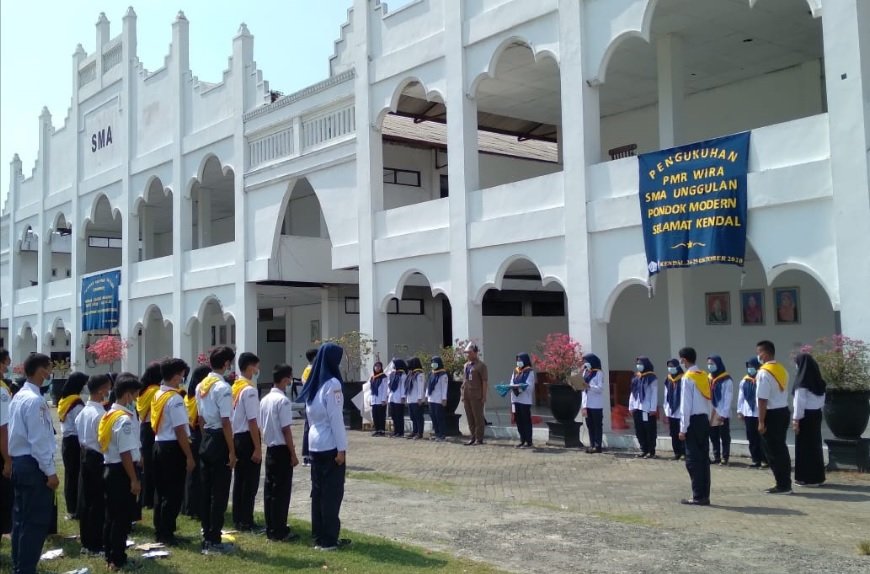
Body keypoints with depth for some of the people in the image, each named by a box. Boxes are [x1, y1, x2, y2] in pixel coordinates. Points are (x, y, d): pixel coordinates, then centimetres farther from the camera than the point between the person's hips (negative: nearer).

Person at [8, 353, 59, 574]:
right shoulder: (35, 400, -18)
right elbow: (38, 441, -21)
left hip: (18, 462, 10)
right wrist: (50, 471, -17)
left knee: (21, 518, 15)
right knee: (36, 521, -4)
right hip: (33, 464, -10)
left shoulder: (18, 396, 12)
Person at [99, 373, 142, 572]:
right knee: (122, 517, -1)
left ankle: (110, 556, 25)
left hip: (110, 469, 10)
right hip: (121, 472, -10)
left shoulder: (110, 415, 11)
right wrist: (134, 480, -17)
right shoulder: (125, 419, -19)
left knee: (112, 516, 16)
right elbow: (126, 453, -21)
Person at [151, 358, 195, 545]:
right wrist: (189, 456, -16)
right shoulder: (174, 398, -17)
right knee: (173, 493, 0)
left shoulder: (158, 395, 11)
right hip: (172, 447, -9)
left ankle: (159, 531, 23)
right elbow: (180, 430, -20)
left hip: (159, 444, 9)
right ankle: (166, 533, 5)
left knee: (161, 490, 15)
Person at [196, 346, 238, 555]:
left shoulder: (201, 386, 10)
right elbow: (226, 422, -18)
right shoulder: (223, 387, -16)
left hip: (205, 440, 9)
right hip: (219, 441, -8)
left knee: (206, 491, 13)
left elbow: (201, 418, 15)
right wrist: (232, 451, -15)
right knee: (219, 492, -1)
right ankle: (214, 541, 3)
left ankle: (206, 537, 21)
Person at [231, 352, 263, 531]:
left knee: (239, 480, 13)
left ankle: (238, 520, 20)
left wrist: (234, 441, 17)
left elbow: (231, 417, 13)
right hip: (248, 438, -9)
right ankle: (246, 521, 4)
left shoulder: (235, 387, 10)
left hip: (236, 437, 9)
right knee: (251, 482, -1)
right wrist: (258, 448, -17)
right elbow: (252, 421, -19)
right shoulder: (249, 390, -16)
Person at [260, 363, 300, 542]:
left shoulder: (265, 400, 10)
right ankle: (279, 531, 1)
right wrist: (293, 453, -13)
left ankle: (270, 529, 17)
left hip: (270, 448, 8)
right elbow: (286, 429, -18)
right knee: (281, 490, -3)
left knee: (269, 489, 11)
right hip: (281, 449, -8)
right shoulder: (282, 400, -16)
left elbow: (261, 426, 13)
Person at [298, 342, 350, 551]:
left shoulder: (313, 384, 10)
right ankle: (329, 539, 2)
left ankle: (318, 536, 16)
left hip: (315, 443, 8)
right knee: (332, 491, -1)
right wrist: (341, 447, -14)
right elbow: (335, 417, -17)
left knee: (318, 490, 11)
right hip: (331, 444, -8)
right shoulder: (332, 383, -14)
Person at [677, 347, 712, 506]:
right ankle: (705, 496, 9)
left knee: (693, 460, -3)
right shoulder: (704, 376, 11)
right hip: (704, 420, 8)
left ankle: (698, 497, -2)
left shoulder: (687, 378, -11)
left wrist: (683, 428, -10)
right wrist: (707, 419, 16)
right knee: (703, 459, 8)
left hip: (694, 421, -7)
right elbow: (710, 402, 12)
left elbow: (686, 405, -13)